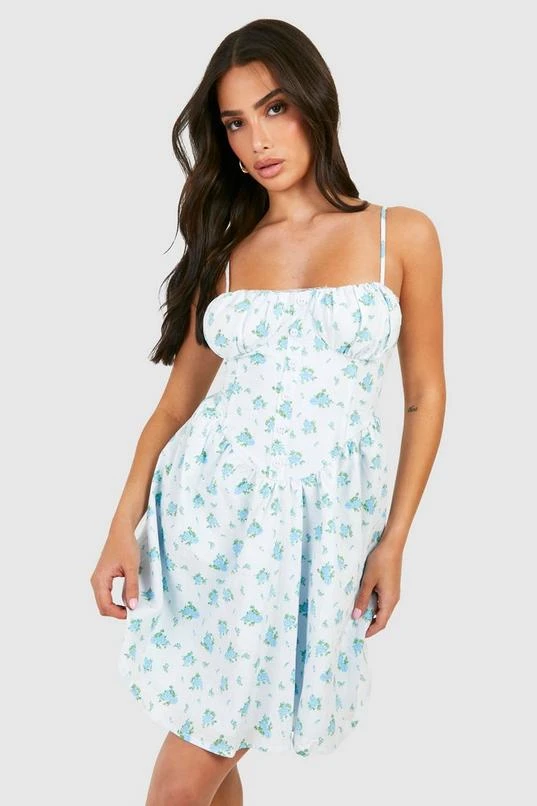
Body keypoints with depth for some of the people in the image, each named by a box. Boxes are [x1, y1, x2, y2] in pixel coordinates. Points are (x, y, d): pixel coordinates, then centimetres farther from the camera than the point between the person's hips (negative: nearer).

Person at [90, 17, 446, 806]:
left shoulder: (403, 234, 2)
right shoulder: (224, 248, 8)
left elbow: (426, 394, 4)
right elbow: (178, 399, 7)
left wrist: (393, 541, 0)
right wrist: (124, 525, -3)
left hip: (324, 519, -2)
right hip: (208, 505, 2)